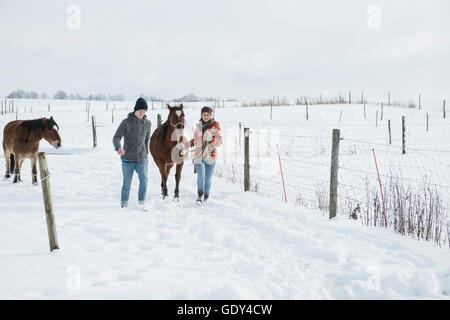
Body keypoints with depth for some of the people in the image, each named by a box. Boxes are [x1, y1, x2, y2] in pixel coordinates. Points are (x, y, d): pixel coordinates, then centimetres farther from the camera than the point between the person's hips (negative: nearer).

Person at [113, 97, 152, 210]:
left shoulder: (147, 123, 4)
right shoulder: (126, 122, -8)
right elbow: (116, 138, -13)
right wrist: (118, 148, -34)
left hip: (142, 158, 2)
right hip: (128, 158, -2)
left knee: (144, 178, -16)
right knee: (127, 183, 5)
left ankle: (142, 202, -5)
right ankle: (124, 204, 22)